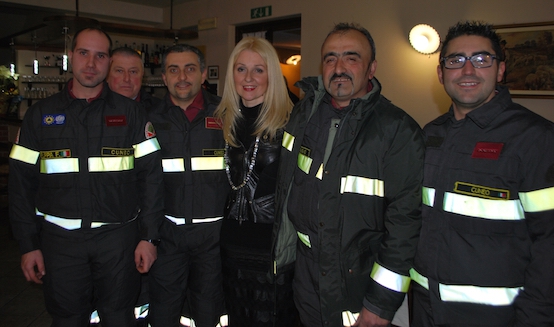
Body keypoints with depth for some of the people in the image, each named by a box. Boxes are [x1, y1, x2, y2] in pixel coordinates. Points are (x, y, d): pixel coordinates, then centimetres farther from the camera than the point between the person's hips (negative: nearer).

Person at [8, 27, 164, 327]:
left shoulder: (130, 113, 2)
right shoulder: (40, 114, 6)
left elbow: (150, 175, -2)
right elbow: (22, 182, 6)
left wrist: (149, 236, -6)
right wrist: (28, 245, 1)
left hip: (118, 237, -1)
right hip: (60, 239, 1)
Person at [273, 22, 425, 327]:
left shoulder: (399, 131, -17)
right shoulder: (303, 113, 1)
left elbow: (405, 220, -18)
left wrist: (382, 303, -18)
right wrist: (283, 250, 15)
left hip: (360, 285, -5)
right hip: (306, 276, 5)